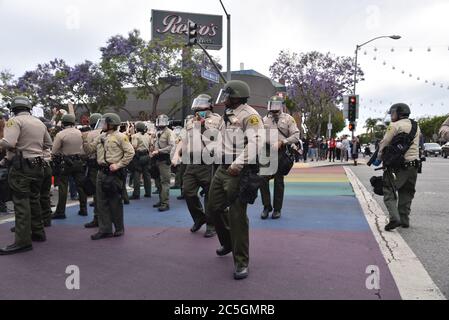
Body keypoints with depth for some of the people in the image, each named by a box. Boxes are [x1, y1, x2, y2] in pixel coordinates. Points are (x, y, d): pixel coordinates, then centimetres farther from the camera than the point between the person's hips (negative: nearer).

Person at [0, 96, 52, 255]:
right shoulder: (40, 123, 13)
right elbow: (48, 144, 19)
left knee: (21, 202, -7)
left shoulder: (15, 121, -9)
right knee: (33, 200, 17)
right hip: (38, 166, 7)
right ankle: (38, 233, 25)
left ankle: (23, 241, -7)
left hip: (21, 166, -7)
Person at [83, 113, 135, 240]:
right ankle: (105, 230, 17)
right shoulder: (100, 137, 15)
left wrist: (118, 165, -16)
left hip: (114, 173, -7)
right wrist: (85, 140, -2)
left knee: (115, 202, 3)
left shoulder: (120, 137, -6)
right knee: (102, 202, 8)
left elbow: (130, 152, -12)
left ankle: (119, 229, 19)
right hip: (102, 172, 7)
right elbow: (89, 149, 15)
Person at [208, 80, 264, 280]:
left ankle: (241, 262, 5)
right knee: (214, 207, 16)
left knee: (237, 215, -7)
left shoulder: (249, 115, -12)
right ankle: (228, 242, 40)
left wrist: (238, 164, -27)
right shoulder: (228, 115, 18)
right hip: (223, 169, 9)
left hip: (239, 172, -9)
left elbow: (255, 143, -24)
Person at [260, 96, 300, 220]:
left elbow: (296, 136, -5)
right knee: (263, 180, -3)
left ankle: (277, 209, 16)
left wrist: (281, 142, -14)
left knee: (278, 181, 5)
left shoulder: (288, 119, 3)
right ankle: (267, 206, 12)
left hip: (281, 153, -3)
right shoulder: (265, 119, 14)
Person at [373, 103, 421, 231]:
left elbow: (384, 144, -7)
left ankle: (395, 218, -19)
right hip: (414, 164, 7)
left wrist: (378, 159, 5)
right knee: (406, 193, 15)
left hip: (398, 166, -7)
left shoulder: (395, 126, -7)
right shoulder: (416, 126, 16)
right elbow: (419, 146, 20)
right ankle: (404, 220, 19)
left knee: (389, 192, -4)